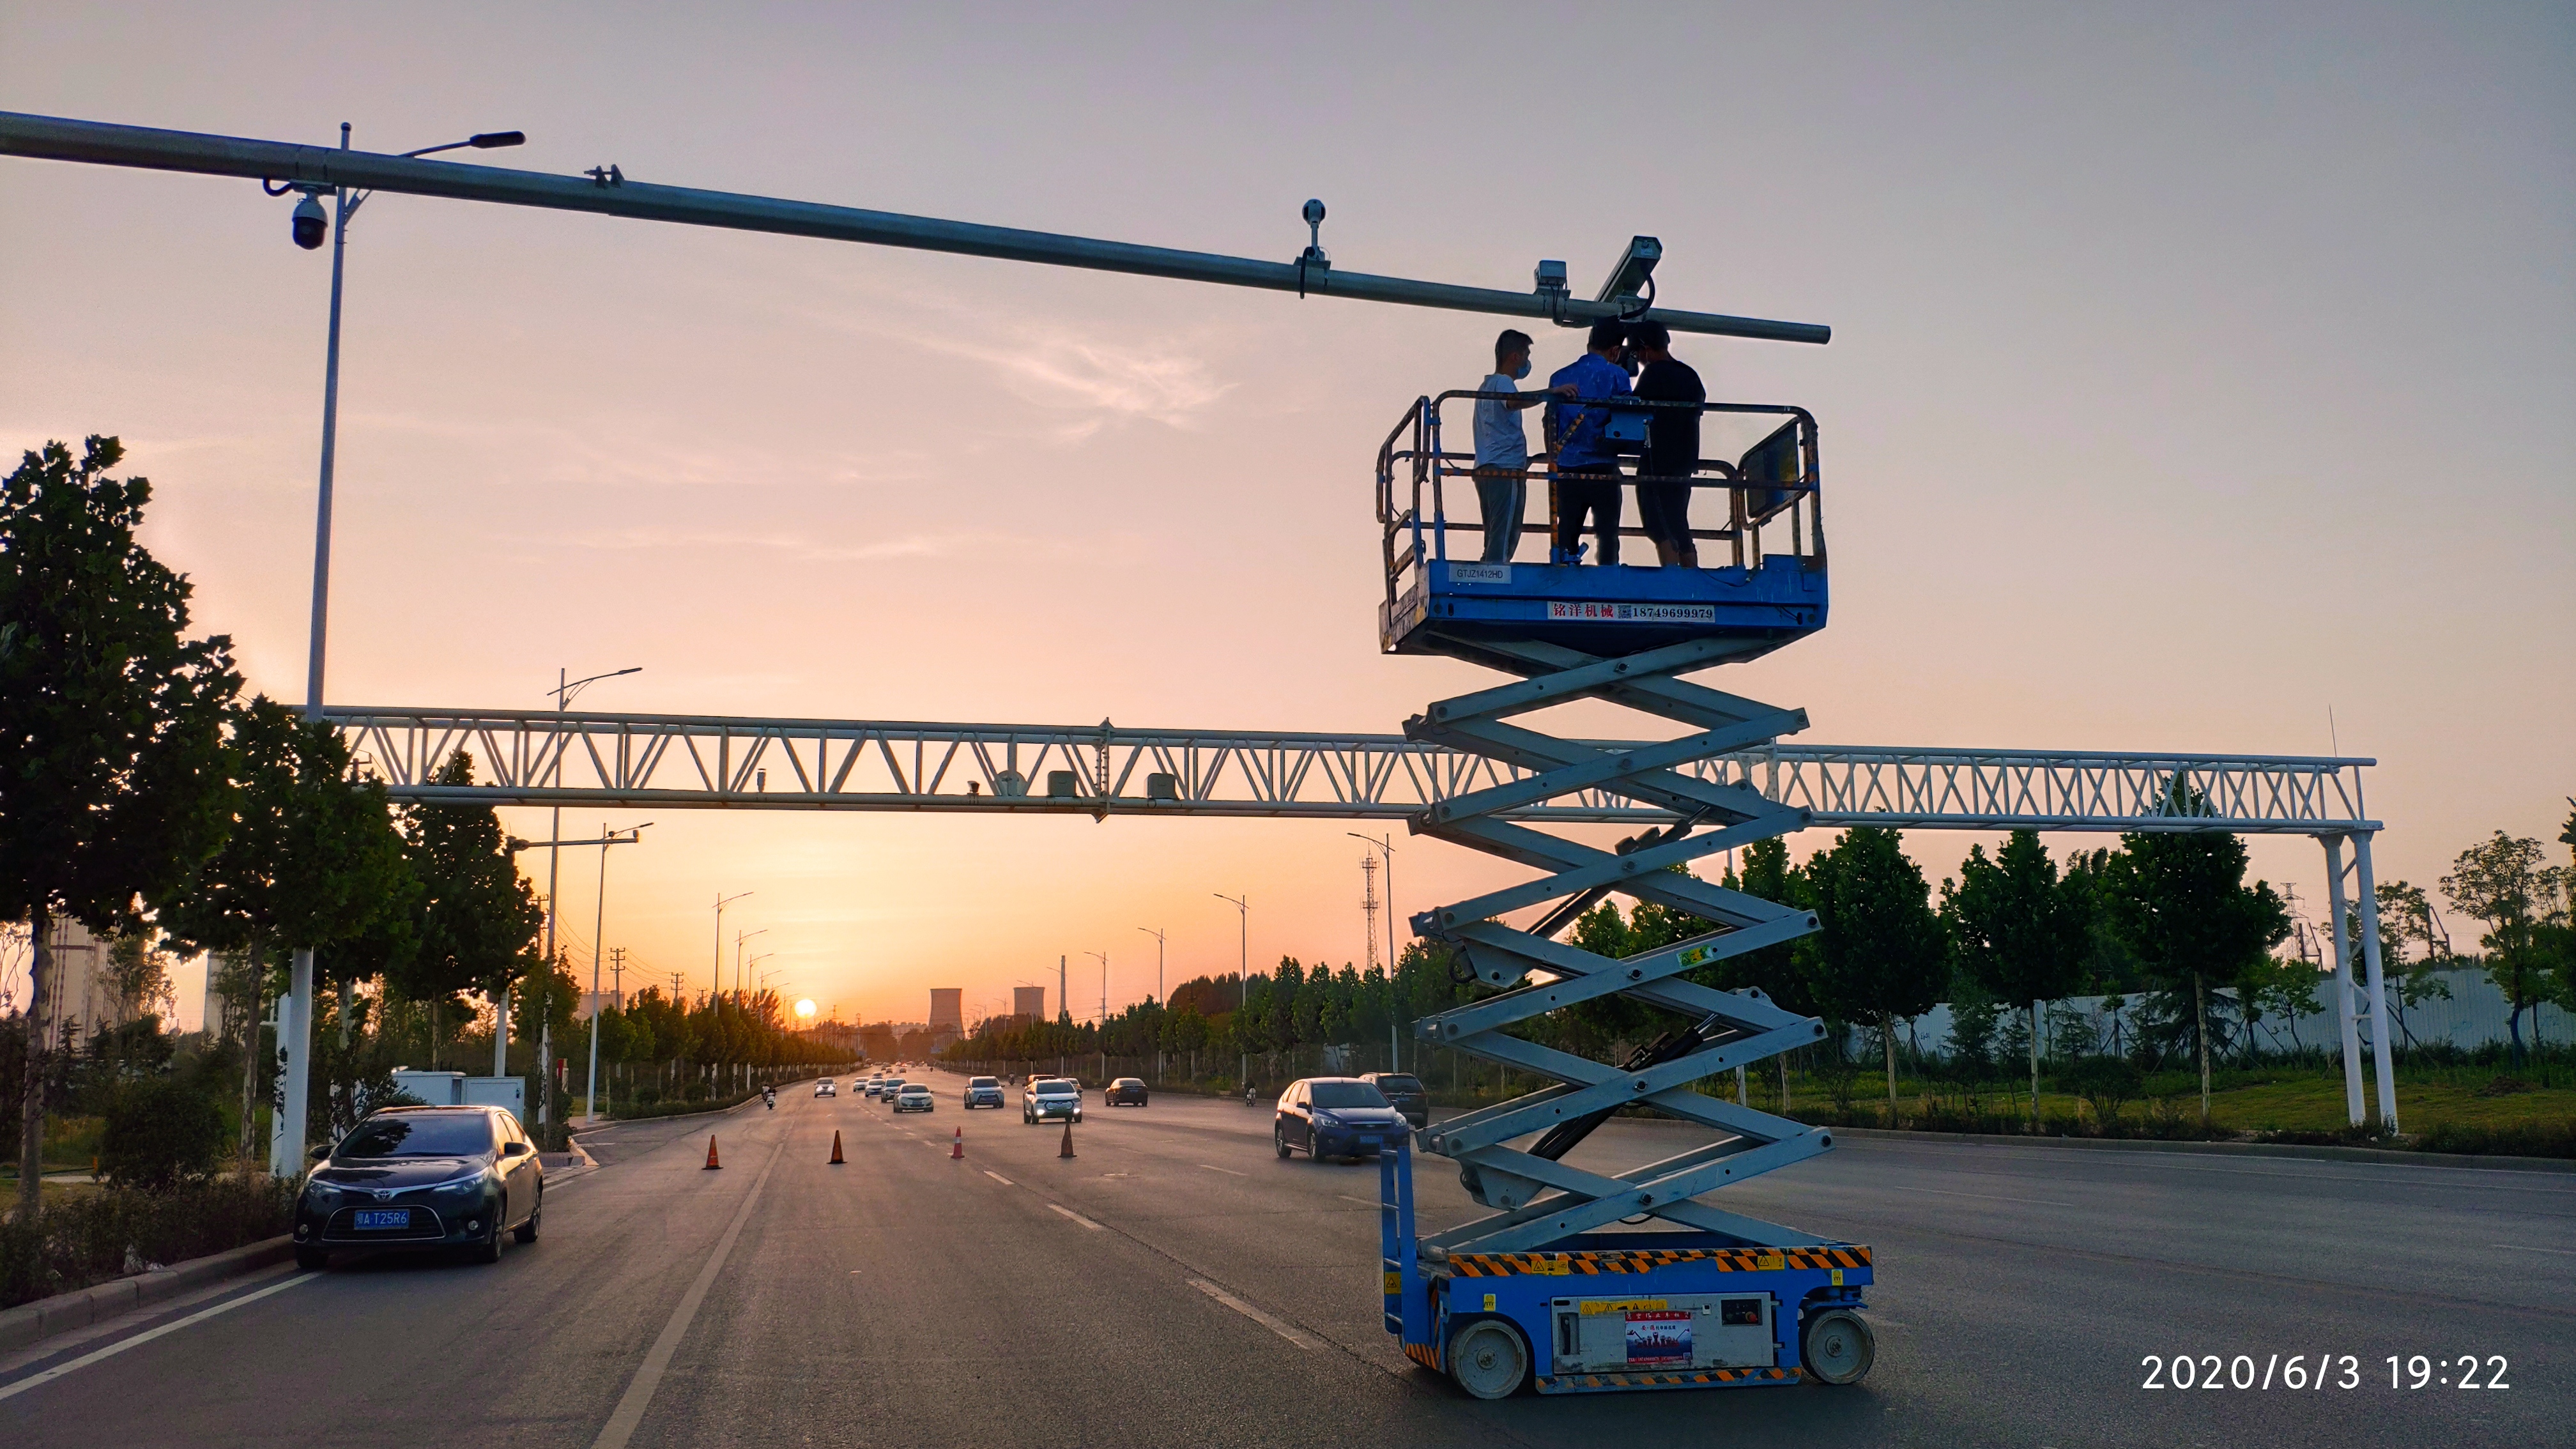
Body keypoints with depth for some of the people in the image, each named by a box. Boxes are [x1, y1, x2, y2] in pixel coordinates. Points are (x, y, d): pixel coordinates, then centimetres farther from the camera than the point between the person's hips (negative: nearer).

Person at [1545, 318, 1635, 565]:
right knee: (1607, 535, 1)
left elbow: (1550, 425, 14)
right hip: (1603, 469, -4)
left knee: (1566, 534, 8)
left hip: (1566, 470, 4)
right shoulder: (1616, 375, -3)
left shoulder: (1559, 377, 10)